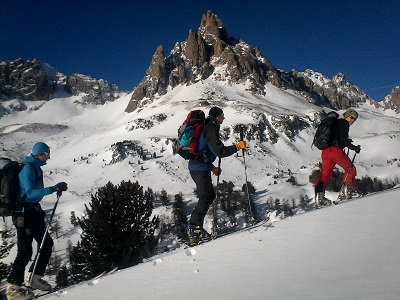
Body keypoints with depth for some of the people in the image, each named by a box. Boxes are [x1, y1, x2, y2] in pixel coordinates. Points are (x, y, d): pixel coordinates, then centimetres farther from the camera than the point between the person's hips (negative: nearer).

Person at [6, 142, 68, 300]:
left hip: (33, 211, 10)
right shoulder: (28, 169, -16)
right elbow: (30, 193, -25)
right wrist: (52, 189, -32)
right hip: (24, 213, -10)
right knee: (25, 250, -5)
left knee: (47, 243, 11)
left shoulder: (35, 168, 13)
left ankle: (33, 277, 22)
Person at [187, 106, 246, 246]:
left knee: (209, 196, 14)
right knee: (206, 198, -11)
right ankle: (194, 229, -11)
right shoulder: (211, 129, -12)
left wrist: (212, 167, 25)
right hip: (200, 168, -10)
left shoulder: (207, 127, 21)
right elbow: (220, 151, -21)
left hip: (196, 166, 10)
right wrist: (237, 146, -10)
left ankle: (195, 229, 16)